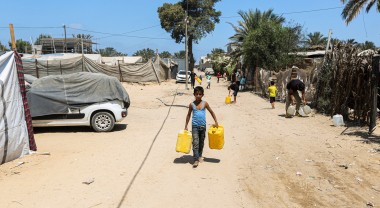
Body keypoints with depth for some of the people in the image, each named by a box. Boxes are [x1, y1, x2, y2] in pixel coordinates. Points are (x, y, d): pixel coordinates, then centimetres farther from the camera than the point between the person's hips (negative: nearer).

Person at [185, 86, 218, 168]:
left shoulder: (205, 103, -2)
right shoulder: (192, 104, -2)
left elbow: (211, 112, 7)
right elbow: (188, 115, 7)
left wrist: (216, 122, 4)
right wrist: (186, 126, 8)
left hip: (203, 126, 2)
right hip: (195, 126, -2)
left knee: (201, 142, 15)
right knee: (195, 143, -10)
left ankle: (200, 155, 35)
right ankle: (196, 160, -8)